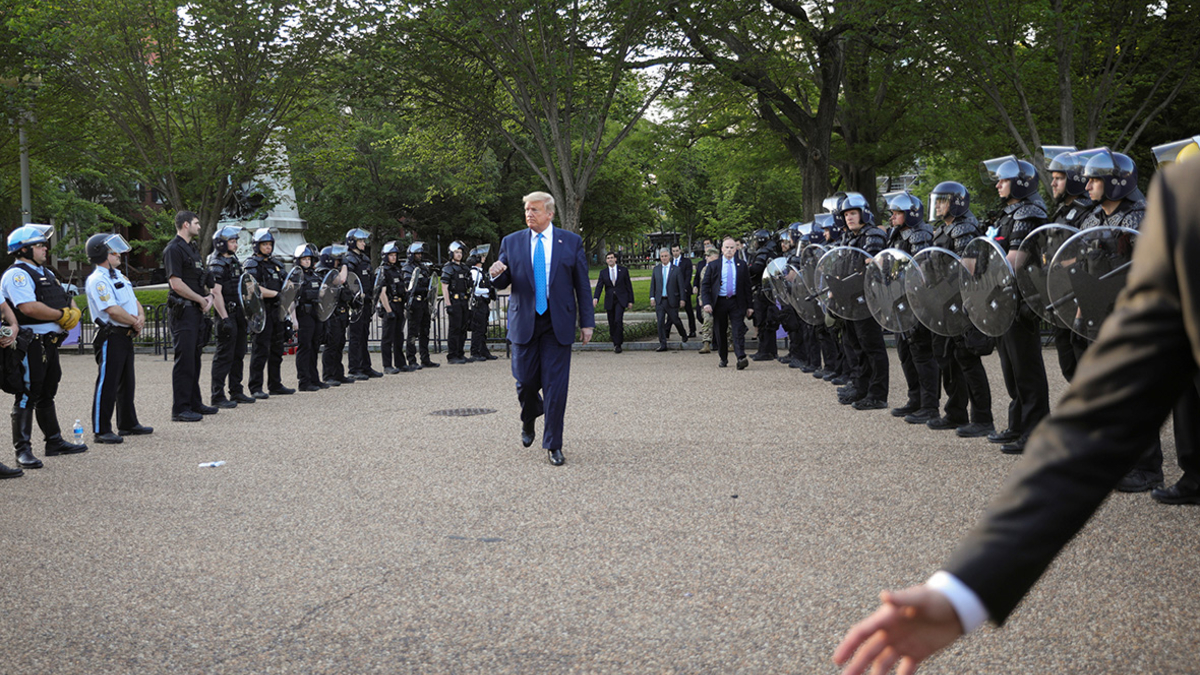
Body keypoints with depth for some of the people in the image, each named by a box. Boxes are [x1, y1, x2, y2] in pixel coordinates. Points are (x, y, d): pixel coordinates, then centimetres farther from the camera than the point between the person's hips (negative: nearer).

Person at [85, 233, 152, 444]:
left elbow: (134, 301, 18)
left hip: (126, 337, 10)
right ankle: (101, 430, -4)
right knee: (107, 384, -7)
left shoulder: (118, 276, 17)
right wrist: (135, 323, -9)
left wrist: (141, 317, -3)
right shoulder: (97, 280, -14)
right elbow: (113, 310, -22)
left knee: (127, 383, 16)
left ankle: (128, 424, 26)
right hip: (110, 337, -10)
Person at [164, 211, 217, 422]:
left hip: (197, 310, 10)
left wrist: (208, 296, 4)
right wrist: (201, 300, -11)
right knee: (184, 360, -8)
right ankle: (180, 409, -6)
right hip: (183, 311, -10)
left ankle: (194, 403, 23)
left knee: (195, 357, 14)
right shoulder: (174, 249, -12)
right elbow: (176, 283, -19)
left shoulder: (192, 248, 19)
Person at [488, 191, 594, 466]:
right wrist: (496, 275, -17)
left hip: (558, 323, -1)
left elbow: (582, 285, 5)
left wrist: (587, 322, 1)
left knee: (556, 386, -3)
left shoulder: (571, 242, 4)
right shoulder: (511, 242, 6)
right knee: (525, 382, 2)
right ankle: (529, 420, 35)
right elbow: (503, 284, 7)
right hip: (524, 321, 1)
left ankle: (553, 445, 7)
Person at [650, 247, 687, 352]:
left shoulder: (676, 269, -1)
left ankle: (683, 334, 36)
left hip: (672, 300, -2)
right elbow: (653, 284, 11)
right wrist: (652, 297, 2)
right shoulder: (656, 269, 8)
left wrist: (682, 299, -6)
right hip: (659, 300, 2)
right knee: (660, 322, -2)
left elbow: (681, 285, -1)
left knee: (675, 320, 7)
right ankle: (662, 344, 1)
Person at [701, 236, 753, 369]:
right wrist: (707, 303, -10)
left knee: (738, 331, -13)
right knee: (720, 332, 7)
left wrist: (749, 306, 4)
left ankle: (741, 358, -23)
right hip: (719, 302, 1)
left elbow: (747, 286, 10)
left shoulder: (742, 265, 8)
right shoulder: (713, 265, 6)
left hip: (736, 302, -1)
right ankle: (723, 359, 20)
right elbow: (705, 286, 4)